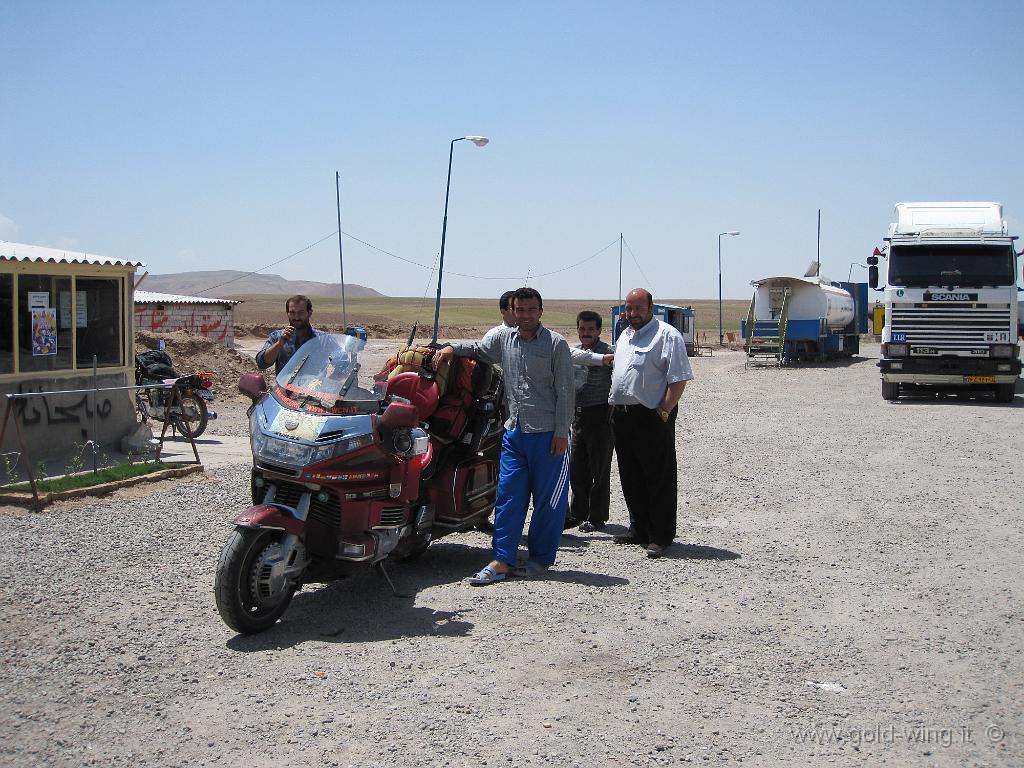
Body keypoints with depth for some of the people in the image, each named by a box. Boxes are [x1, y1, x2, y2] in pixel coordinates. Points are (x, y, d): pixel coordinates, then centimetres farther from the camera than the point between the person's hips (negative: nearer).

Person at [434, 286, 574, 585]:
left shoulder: (556, 344, -5)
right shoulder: (503, 337, 10)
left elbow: (564, 391, -7)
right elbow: (478, 348, 31)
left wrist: (561, 432, -12)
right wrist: (452, 348, 13)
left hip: (548, 434, -4)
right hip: (514, 431, 5)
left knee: (548, 499, 2)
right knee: (508, 496, 2)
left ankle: (541, 558, 13)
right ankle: (502, 560, 3)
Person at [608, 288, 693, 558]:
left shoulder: (667, 335, -9)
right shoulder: (625, 336, 17)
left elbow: (679, 379, -14)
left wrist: (664, 412, -18)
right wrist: (615, 406, 17)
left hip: (652, 417, -8)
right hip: (622, 417, 8)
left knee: (659, 479, -2)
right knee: (631, 478, 15)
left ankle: (661, 536, 4)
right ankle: (639, 528, 27)